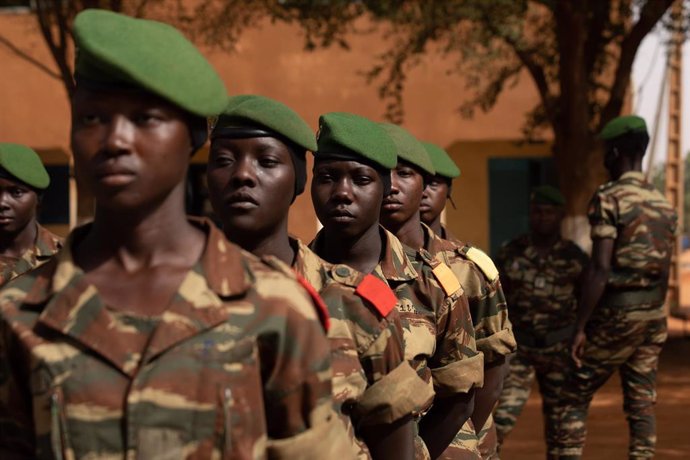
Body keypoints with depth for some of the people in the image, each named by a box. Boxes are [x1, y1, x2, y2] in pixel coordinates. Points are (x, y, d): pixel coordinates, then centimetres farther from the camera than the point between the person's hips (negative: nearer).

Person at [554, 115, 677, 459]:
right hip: (653, 313, 7)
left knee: (575, 398, 2)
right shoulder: (663, 203, 11)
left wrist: (579, 326, -16)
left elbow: (600, 268, -18)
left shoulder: (610, 198, -12)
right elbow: (664, 270, 15)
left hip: (617, 314, -7)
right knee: (642, 404, 9)